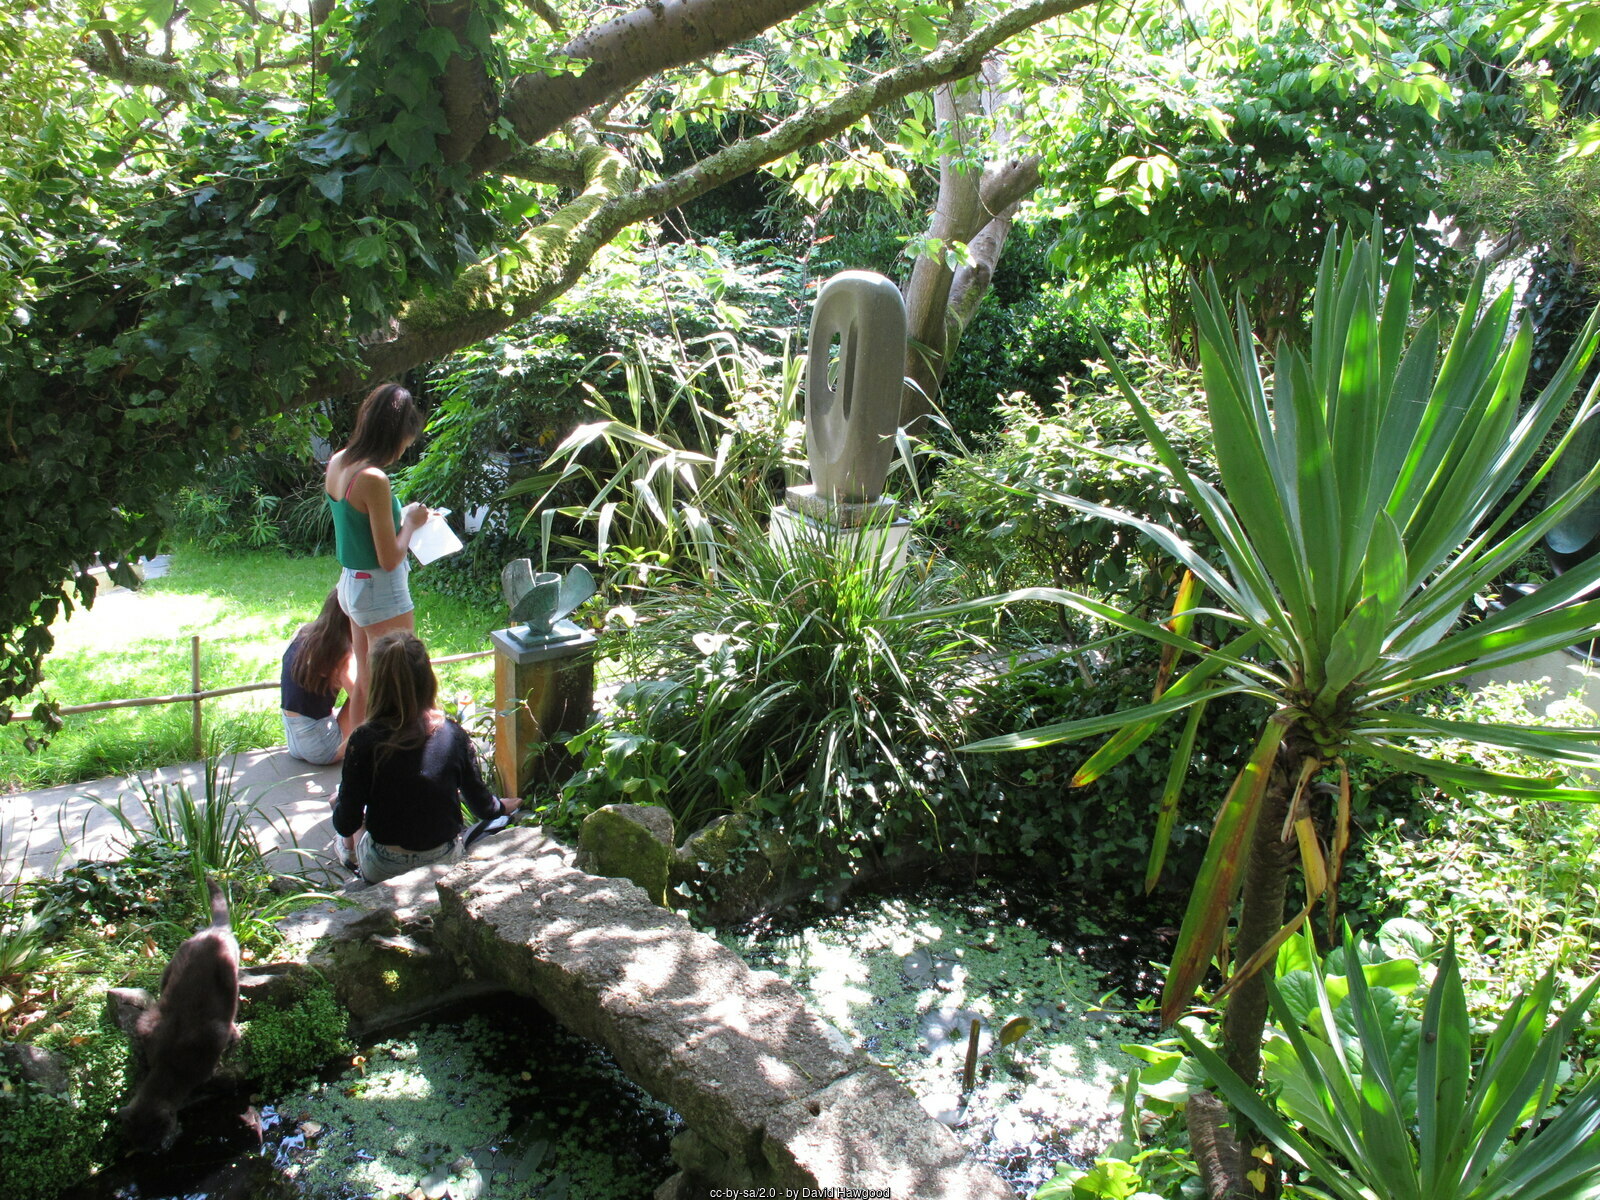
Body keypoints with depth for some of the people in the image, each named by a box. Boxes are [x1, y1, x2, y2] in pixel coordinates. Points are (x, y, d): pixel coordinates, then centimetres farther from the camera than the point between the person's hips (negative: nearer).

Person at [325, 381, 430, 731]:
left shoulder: (337, 463, 2)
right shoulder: (373, 479, -25)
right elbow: (390, 559, -22)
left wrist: (401, 516, 9)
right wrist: (410, 523, -7)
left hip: (350, 582, 9)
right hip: (382, 592, -9)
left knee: (364, 682, 22)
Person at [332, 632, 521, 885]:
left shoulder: (365, 741, -20)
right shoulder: (453, 735, -12)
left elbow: (346, 825, -14)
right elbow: (481, 804, 0)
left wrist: (338, 806, 9)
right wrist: (502, 806, 23)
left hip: (384, 872, -2)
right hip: (445, 863, 2)